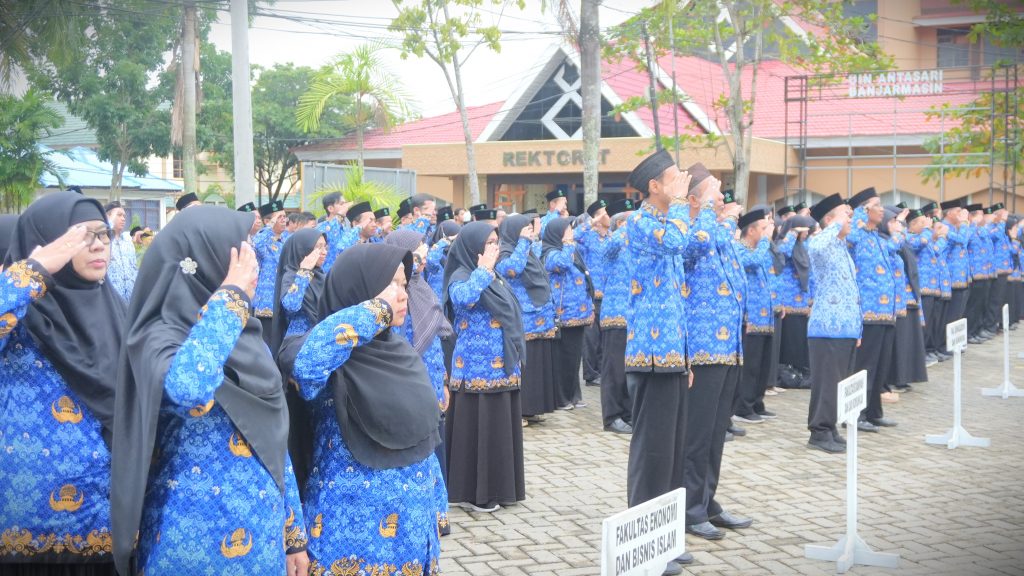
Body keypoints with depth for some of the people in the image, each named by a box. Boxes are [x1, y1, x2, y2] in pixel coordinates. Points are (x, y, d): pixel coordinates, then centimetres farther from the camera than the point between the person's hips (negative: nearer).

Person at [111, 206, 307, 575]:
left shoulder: (247, 337, 8)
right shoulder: (162, 334, -14)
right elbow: (186, 387, -38)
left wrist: (294, 531, 13)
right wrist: (231, 296, -26)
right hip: (194, 541, -6)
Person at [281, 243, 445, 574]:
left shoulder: (401, 352, 7)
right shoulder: (334, 359, -15)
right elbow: (304, 363, -41)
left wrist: (435, 511, 14)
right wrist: (375, 307, -30)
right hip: (353, 535, -7)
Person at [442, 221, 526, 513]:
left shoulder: (494, 278, 14)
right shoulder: (461, 277, -11)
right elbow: (463, 298, -36)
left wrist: (515, 356, 17)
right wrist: (482, 270, -25)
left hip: (502, 368, 8)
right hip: (477, 370, -8)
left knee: (500, 427, 12)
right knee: (477, 428, -3)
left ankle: (499, 487, 22)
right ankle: (473, 492, 5)